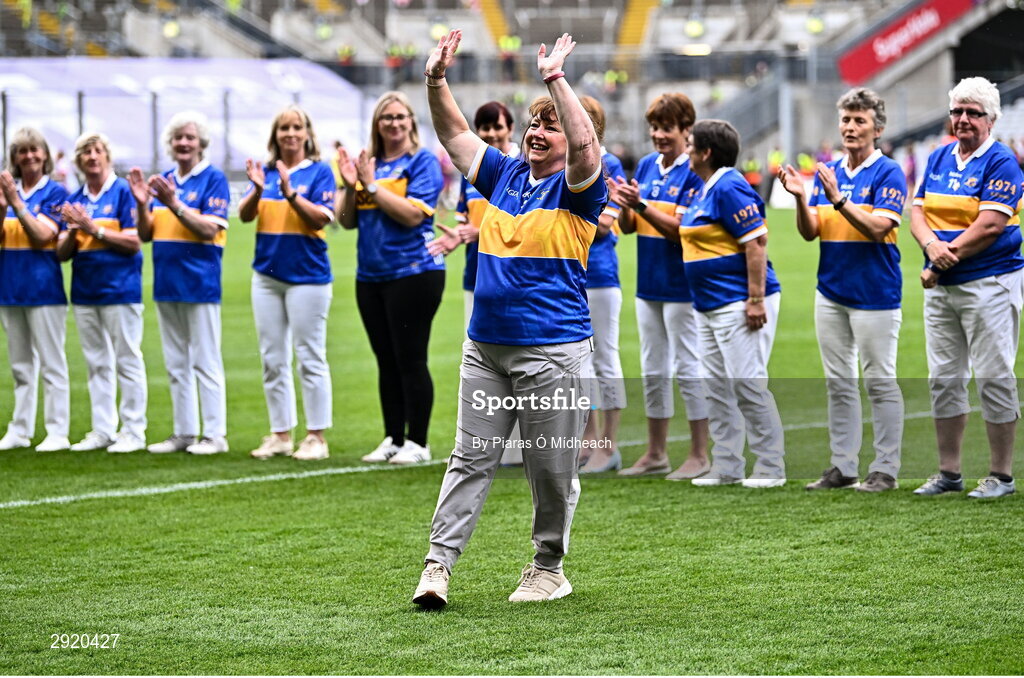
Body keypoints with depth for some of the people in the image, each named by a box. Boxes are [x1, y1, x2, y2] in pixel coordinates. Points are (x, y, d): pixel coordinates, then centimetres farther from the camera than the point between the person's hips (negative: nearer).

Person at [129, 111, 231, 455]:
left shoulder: (213, 179, -6)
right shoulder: (163, 180, 12)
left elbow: (209, 229, -16)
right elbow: (146, 234, 10)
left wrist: (174, 204, -24)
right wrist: (142, 204, -8)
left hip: (199, 281, -7)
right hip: (167, 282, 7)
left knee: (205, 362, -4)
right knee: (176, 363, 11)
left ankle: (215, 435, 0)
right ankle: (183, 432, 17)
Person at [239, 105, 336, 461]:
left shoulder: (319, 171, -3)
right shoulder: (265, 172, 9)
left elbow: (321, 218, -14)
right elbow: (245, 214, -3)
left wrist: (290, 192, -24)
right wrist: (257, 190, -21)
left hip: (307, 273, -5)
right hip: (267, 273, 5)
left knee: (310, 357, -3)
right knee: (272, 359, 8)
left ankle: (316, 437, 1)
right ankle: (280, 435, 14)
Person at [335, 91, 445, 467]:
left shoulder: (422, 161, -5)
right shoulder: (366, 163, 12)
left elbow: (413, 214, -17)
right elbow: (347, 221, 11)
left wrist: (372, 184, -15)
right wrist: (350, 185, -6)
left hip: (413, 272, -6)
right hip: (371, 276, 6)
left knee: (410, 360, -4)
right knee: (387, 363, 11)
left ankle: (417, 443, 1)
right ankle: (392, 440, 18)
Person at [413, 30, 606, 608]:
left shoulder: (577, 187, -4)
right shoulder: (506, 174, 13)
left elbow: (586, 146, -24)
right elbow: (455, 134, 16)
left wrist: (555, 77, -25)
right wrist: (437, 80, 2)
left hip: (552, 350, -5)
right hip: (485, 345, 5)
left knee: (553, 467, 3)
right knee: (472, 458, 3)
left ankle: (549, 570, 17)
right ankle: (438, 566, 0)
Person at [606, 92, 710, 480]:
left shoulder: (693, 172, -12)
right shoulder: (646, 165, 9)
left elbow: (679, 228, -18)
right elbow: (628, 226, 9)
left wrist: (641, 204, -27)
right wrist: (623, 206, -12)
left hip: (680, 285, -8)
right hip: (648, 284, 8)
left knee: (688, 369, -2)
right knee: (653, 371, 12)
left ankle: (699, 456, 4)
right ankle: (655, 454, 20)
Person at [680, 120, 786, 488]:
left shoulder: (730, 189, -15)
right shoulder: (705, 191, 16)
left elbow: (756, 242, -20)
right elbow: (686, 234, 27)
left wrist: (756, 300, -24)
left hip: (738, 303, -11)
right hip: (710, 306, 11)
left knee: (748, 383, -9)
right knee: (717, 387, 10)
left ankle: (771, 467, -3)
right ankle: (727, 467, 14)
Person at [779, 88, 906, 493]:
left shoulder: (888, 173, -7)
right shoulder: (827, 173, 10)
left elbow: (877, 228, -18)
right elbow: (810, 232, 6)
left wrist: (839, 200, -27)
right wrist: (800, 198, -12)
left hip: (875, 294, -6)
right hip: (831, 292, 6)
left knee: (880, 382, -1)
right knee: (838, 382, 9)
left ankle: (885, 470, 3)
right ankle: (843, 466, 14)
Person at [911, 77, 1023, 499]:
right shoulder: (938, 159, 13)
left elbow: (990, 226, -17)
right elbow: (918, 212, 8)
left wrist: (947, 257, -13)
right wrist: (932, 244, -12)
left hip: (989, 282, -7)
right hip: (940, 289, 7)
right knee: (943, 378, 9)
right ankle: (948, 473, 17)